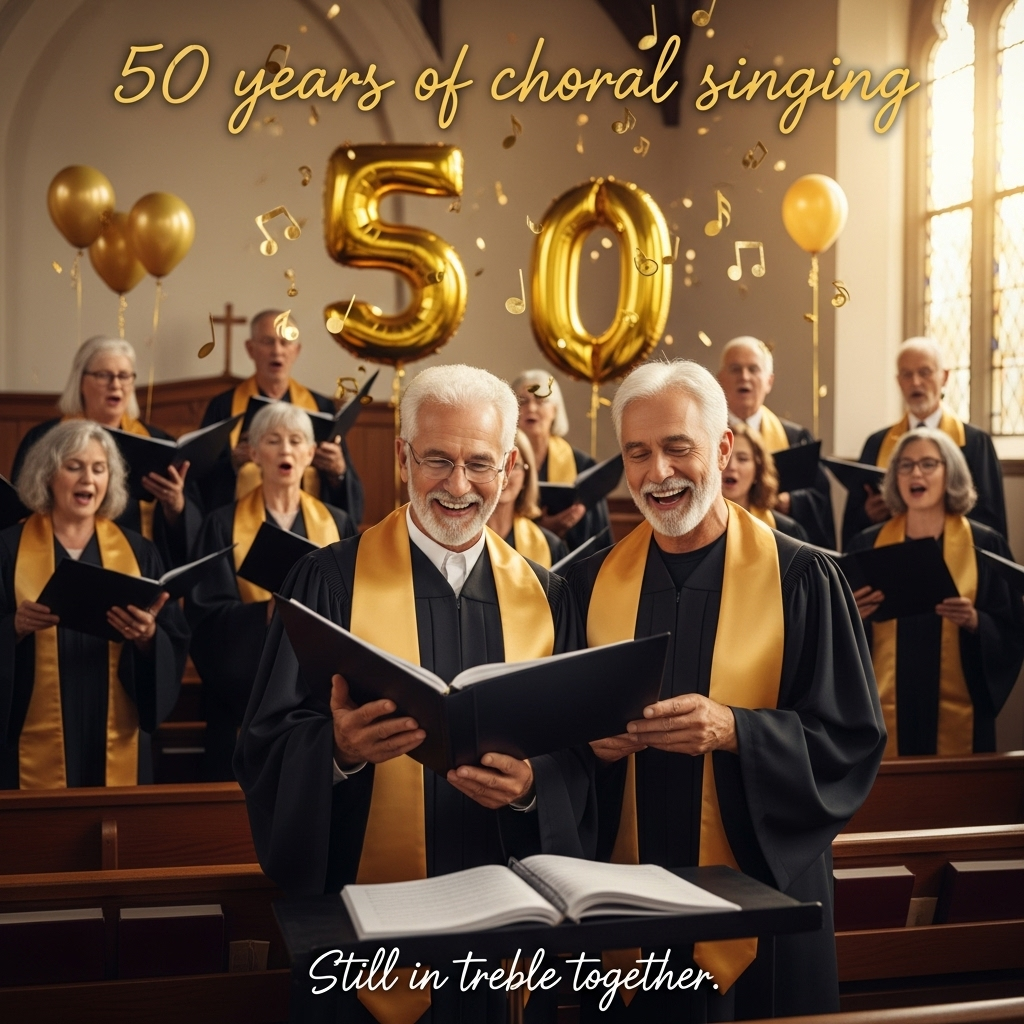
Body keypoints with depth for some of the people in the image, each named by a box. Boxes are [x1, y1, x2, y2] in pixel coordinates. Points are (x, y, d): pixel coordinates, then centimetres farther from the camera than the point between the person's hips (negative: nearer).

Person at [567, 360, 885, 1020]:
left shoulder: (802, 580, -7)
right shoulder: (593, 581, 3)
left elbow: (854, 741, -8)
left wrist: (733, 730, -23)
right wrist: (588, 735, -14)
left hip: (764, 892, -2)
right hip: (623, 897, 3)